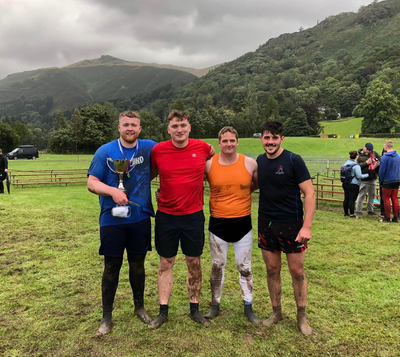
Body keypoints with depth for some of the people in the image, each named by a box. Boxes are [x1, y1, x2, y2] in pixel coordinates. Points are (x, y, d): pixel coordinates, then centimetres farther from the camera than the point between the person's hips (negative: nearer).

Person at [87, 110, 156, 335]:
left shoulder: (149, 148, 0)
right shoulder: (105, 151, -3)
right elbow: (92, 183, -8)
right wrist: (113, 191, -24)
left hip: (141, 218, 2)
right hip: (112, 220, -1)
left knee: (138, 264, 15)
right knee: (112, 267, 7)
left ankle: (140, 307, 35)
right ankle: (107, 316, 24)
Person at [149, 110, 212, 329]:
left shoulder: (203, 148, -5)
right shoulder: (158, 150, -6)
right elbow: (150, 173, 11)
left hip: (194, 215, 0)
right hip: (166, 215, 0)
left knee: (194, 263, 10)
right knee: (166, 263, 9)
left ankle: (195, 309, 26)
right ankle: (163, 311, 23)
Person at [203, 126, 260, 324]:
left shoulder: (250, 163, -5)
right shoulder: (208, 164, -7)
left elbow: (258, 184, 10)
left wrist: (242, 192, 1)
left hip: (243, 223, 0)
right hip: (218, 224, 0)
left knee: (244, 267, 10)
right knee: (217, 266, 12)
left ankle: (248, 308, 25)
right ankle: (215, 305, 29)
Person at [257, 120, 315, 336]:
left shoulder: (293, 160, -11)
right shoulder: (259, 161, 4)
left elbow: (309, 193, -12)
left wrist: (306, 226, -18)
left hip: (291, 224, -4)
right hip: (266, 224, 4)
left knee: (297, 271, 6)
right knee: (272, 270, 11)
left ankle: (302, 317, 24)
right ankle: (276, 312, 29)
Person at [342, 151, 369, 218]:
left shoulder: (346, 163, 7)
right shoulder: (356, 166, -16)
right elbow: (359, 176, -15)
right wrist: (367, 175, -4)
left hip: (345, 184, 8)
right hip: (353, 185, -8)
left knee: (346, 199, 13)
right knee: (352, 199, -2)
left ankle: (346, 213, 21)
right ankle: (352, 214, 1)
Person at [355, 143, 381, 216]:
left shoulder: (374, 153, 10)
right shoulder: (359, 156, -5)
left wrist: (378, 162, -5)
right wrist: (365, 163, -19)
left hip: (373, 178, 6)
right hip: (364, 179, -6)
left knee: (372, 195, 14)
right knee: (361, 195, -3)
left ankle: (370, 210, 27)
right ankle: (358, 211, 5)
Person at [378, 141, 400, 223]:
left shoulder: (385, 157, -14)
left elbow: (382, 171, -12)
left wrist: (380, 181, 0)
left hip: (387, 181, -6)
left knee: (386, 198, 2)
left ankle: (387, 217, 4)